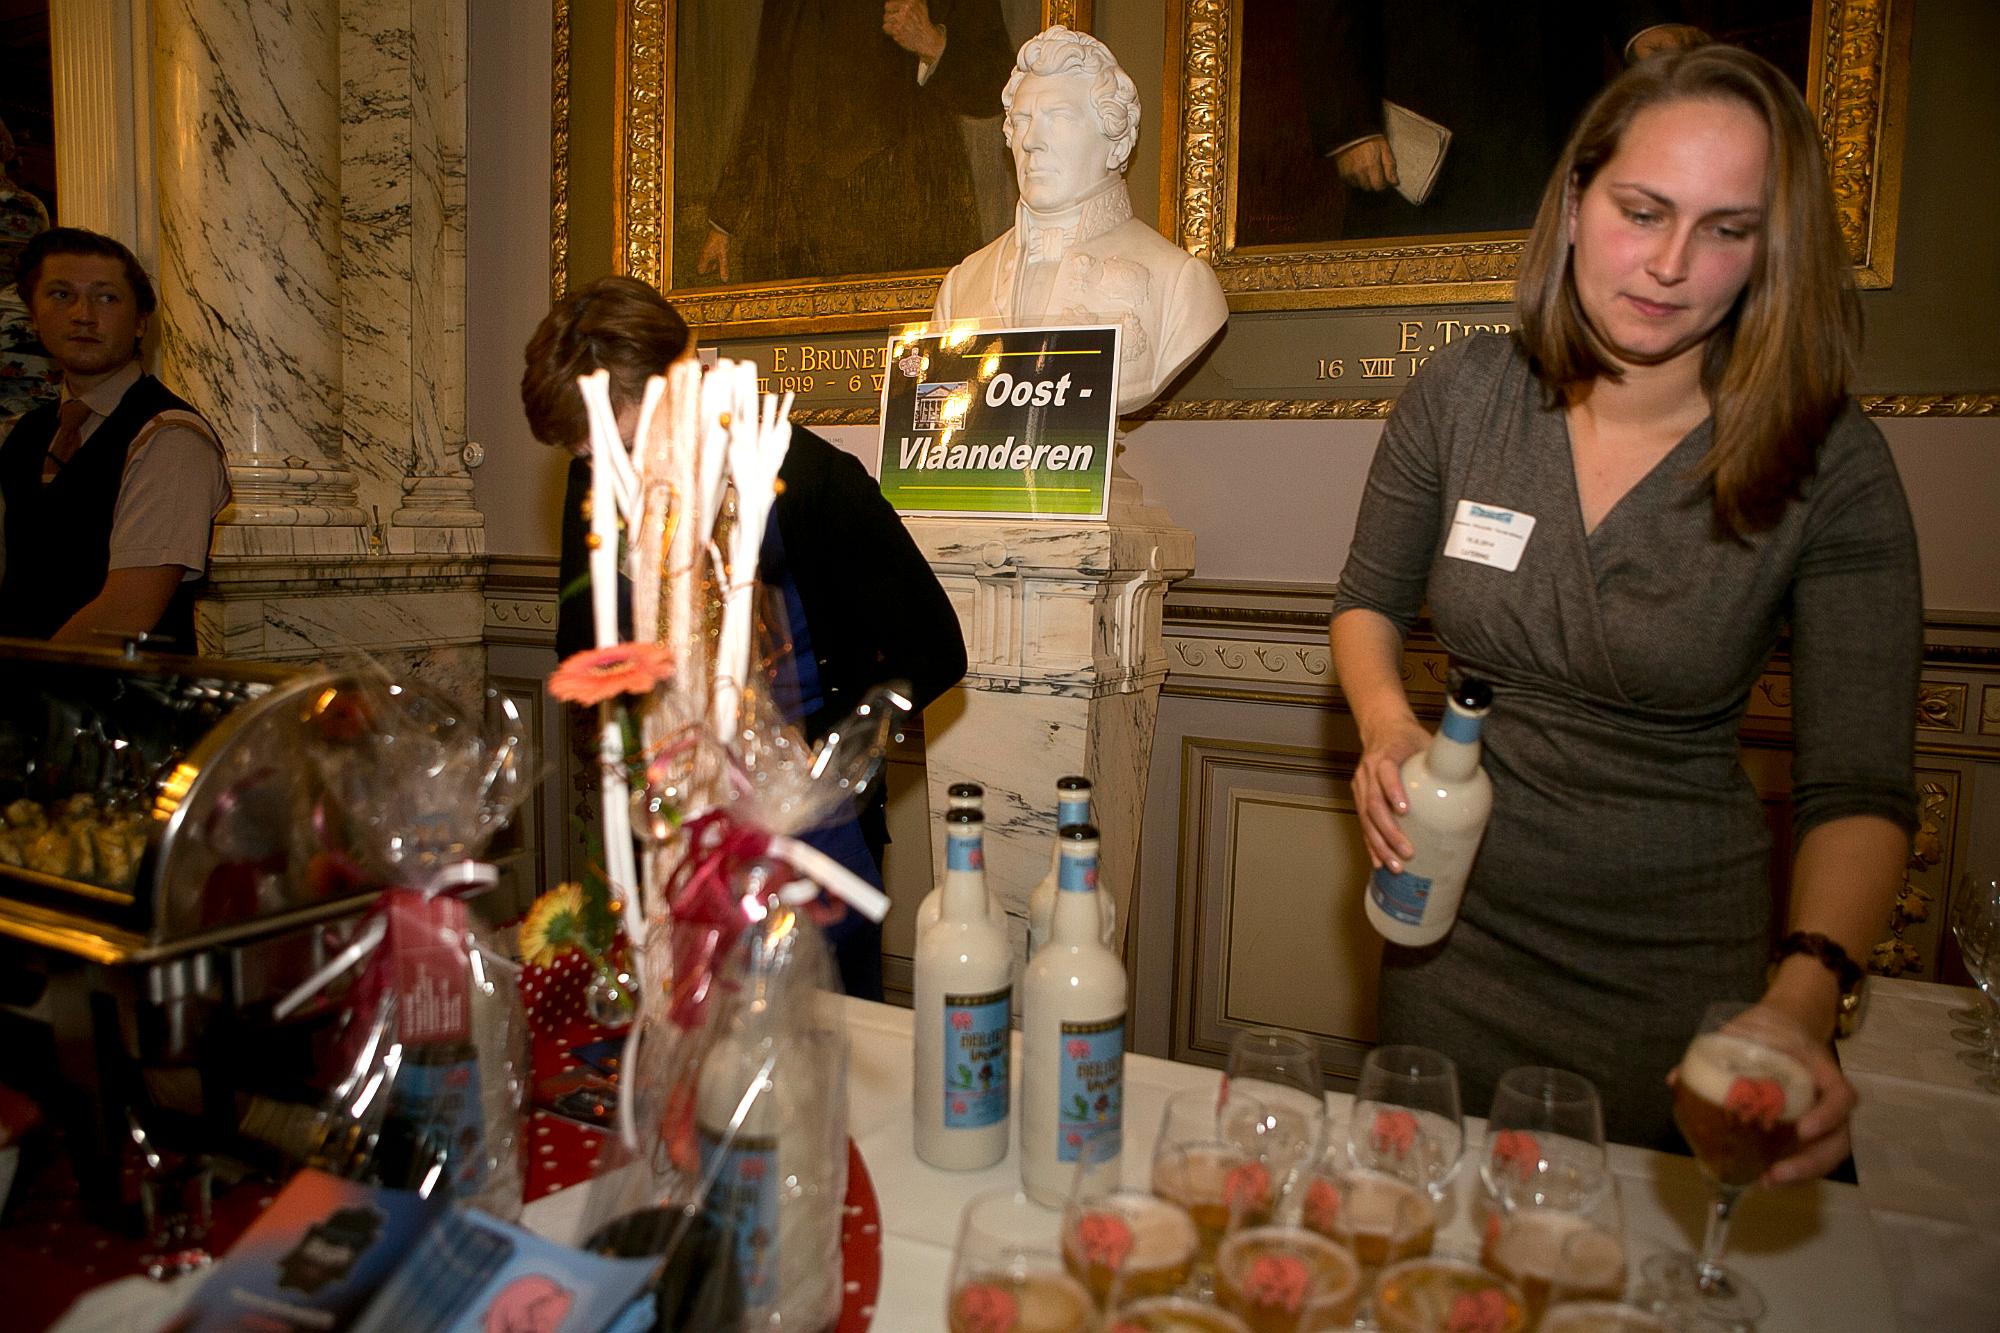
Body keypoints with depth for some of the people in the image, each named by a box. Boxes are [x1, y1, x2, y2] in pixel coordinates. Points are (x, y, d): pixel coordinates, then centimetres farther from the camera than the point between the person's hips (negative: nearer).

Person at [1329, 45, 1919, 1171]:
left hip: (1679, 968, -1)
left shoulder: (1831, 466, -14)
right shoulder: (1464, 394, -9)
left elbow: (1861, 791, -16)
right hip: (1454, 921, 2)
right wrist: (1386, 726, -17)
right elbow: (1370, 603, 4)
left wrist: (1805, 996, -33)